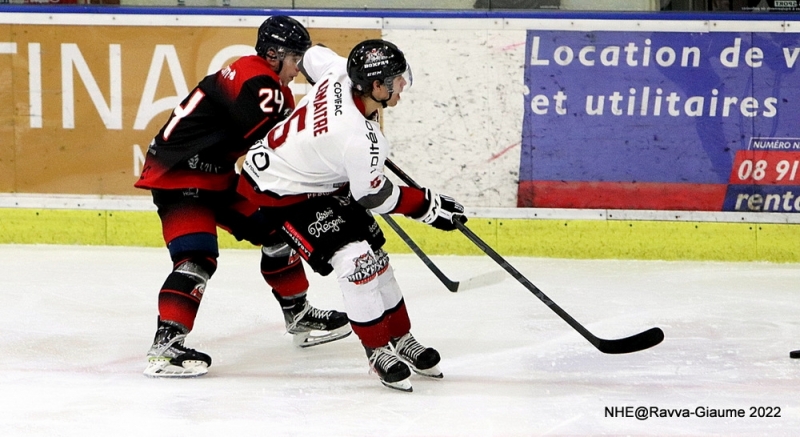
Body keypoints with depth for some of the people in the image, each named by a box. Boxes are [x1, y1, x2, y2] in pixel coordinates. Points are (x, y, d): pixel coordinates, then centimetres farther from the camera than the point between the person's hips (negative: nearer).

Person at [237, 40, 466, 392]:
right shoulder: (360, 140, -36)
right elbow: (374, 196, -19)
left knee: (372, 249, 9)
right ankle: (378, 349, -1)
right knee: (353, 257, -18)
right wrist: (430, 206, -9)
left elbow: (312, 57, 7)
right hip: (277, 190, -10)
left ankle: (400, 338, 21)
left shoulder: (343, 71, -16)